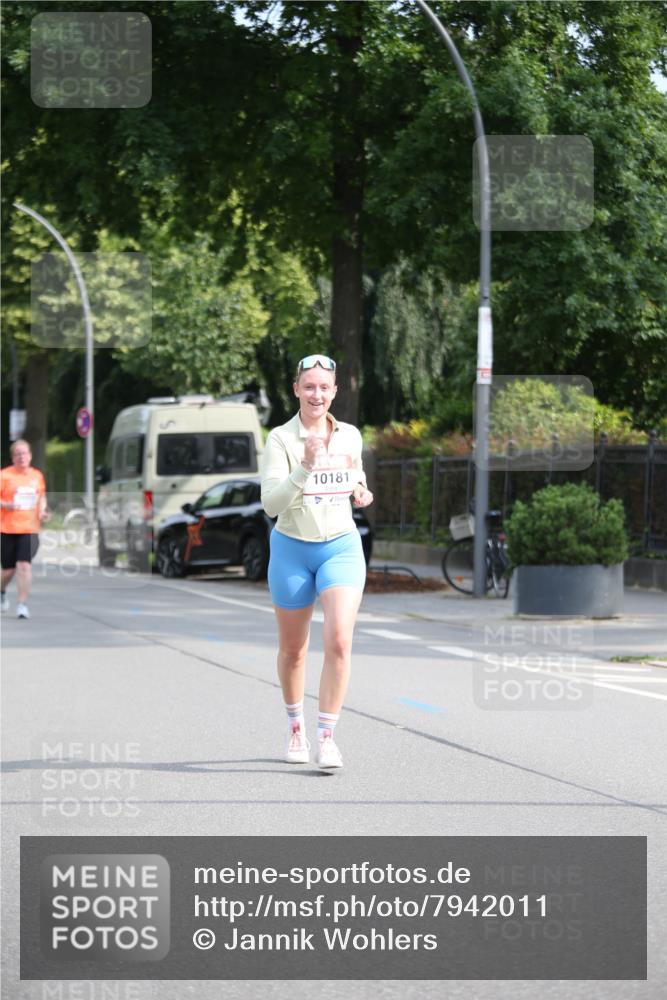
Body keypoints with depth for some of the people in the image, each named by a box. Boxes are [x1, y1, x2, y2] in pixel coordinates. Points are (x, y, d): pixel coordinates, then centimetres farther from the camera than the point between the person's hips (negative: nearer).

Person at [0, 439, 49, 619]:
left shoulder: (37, 476, 9)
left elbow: (42, 496, 25)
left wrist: (42, 511, 7)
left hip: (30, 528, 2)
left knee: (24, 564, -15)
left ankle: (22, 604, -12)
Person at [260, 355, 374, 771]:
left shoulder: (350, 436, 2)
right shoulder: (280, 439, -10)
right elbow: (271, 503, -19)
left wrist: (361, 491, -1)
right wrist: (305, 467, -33)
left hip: (342, 548, 1)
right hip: (293, 551, -1)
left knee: (339, 641, -17)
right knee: (293, 649, 11)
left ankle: (327, 736, -10)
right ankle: (296, 727, 33)